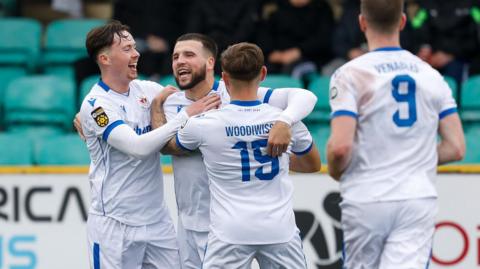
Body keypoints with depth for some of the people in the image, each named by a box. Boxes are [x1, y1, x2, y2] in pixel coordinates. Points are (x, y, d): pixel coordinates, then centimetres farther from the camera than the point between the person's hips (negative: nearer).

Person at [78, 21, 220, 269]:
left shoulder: (148, 90, 5)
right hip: (115, 223, -6)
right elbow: (138, 146, -24)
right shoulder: (95, 104, -14)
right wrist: (186, 116, -24)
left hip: (157, 218, 6)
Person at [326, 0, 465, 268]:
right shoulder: (431, 75, 8)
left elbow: (340, 147, -15)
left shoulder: (350, 74, -5)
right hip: (419, 199, 2)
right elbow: (456, 148, 6)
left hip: (366, 200, -2)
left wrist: (335, 172, 7)